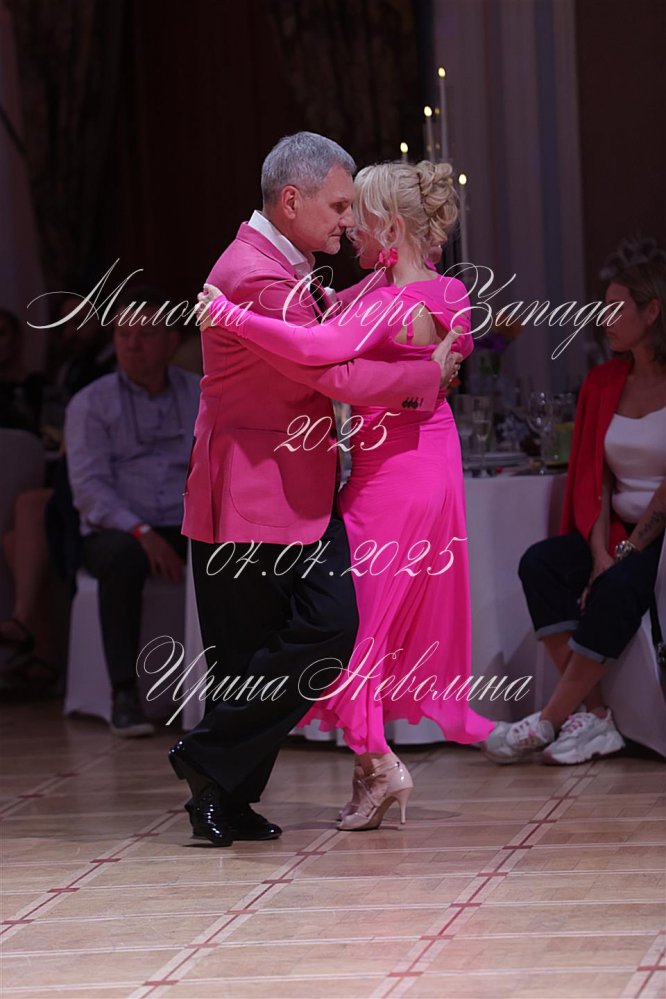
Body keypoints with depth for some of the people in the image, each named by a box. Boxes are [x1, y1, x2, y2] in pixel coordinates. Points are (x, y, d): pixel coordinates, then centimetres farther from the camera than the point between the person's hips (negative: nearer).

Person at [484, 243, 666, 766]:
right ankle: (593, 716, -28)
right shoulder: (604, 383, 11)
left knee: (619, 586, -34)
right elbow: (593, 477, 5)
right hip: (620, 533, 7)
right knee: (540, 562, -20)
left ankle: (551, 720, -28)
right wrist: (601, 553, -9)